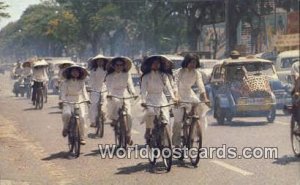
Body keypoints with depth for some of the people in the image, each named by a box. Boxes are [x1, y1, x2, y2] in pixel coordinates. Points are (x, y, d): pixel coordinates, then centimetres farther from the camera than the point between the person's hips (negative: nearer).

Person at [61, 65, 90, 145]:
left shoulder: (81, 82, 9)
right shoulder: (66, 82, 4)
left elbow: (84, 91, 9)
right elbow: (63, 92, 1)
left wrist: (87, 99, -7)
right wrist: (63, 100, -15)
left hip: (79, 101, 1)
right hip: (68, 102, -1)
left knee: (82, 117, -16)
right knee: (66, 114, -31)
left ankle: (82, 138, -5)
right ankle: (66, 128, 1)